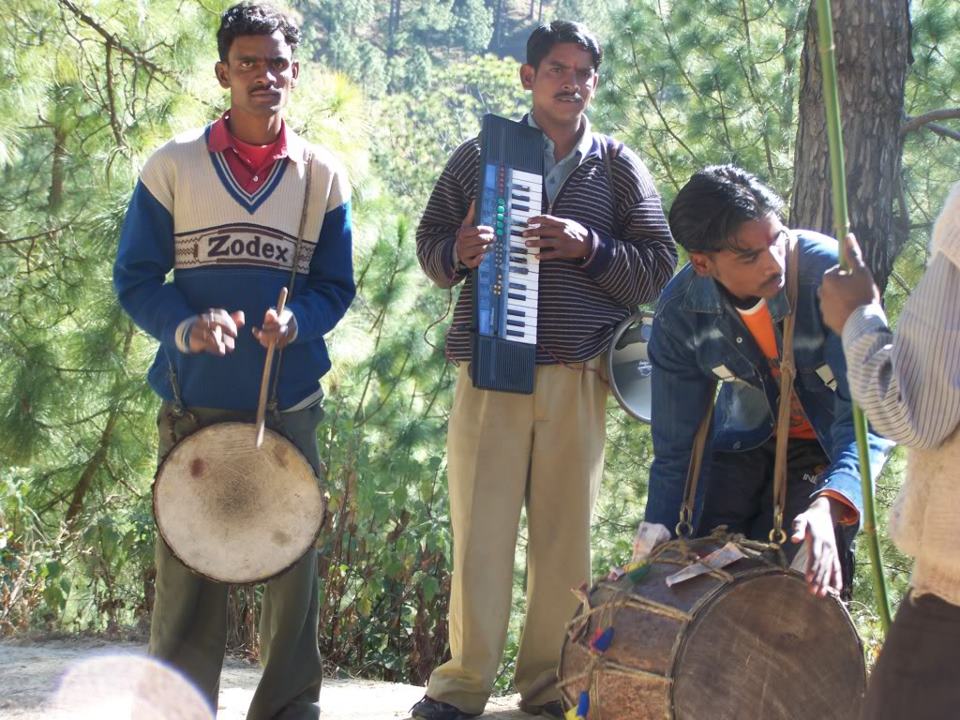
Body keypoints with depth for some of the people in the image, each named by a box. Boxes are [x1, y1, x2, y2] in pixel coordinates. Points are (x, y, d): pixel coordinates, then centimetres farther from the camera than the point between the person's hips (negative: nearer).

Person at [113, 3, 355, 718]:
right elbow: (136, 276, 1)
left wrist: (295, 322, -15)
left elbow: (335, 286, 7)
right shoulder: (173, 167, 0)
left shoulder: (323, 176, 5)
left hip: (291, 406, 1)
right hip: (194, 403, -1)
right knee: (187, 569, 1)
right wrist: (185, 327, -19)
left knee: (292, 563, 6)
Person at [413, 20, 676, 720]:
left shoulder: (618, 166, 10)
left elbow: (660, 267, 6)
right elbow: (429, 242, 13)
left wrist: (590, 248, -11)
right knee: (480, 525, -2)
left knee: (565, 532, 2)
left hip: (576, 375, 0)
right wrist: (458, 251, -9)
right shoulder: (481, 155, 11)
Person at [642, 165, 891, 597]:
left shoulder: (828, 272, -34)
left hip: (829, 443, -3)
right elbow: (674, 446, -11)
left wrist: (829, 506, -51)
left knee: (807, 587, -17)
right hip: (745, 440, 3)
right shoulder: (678, 314, -23)